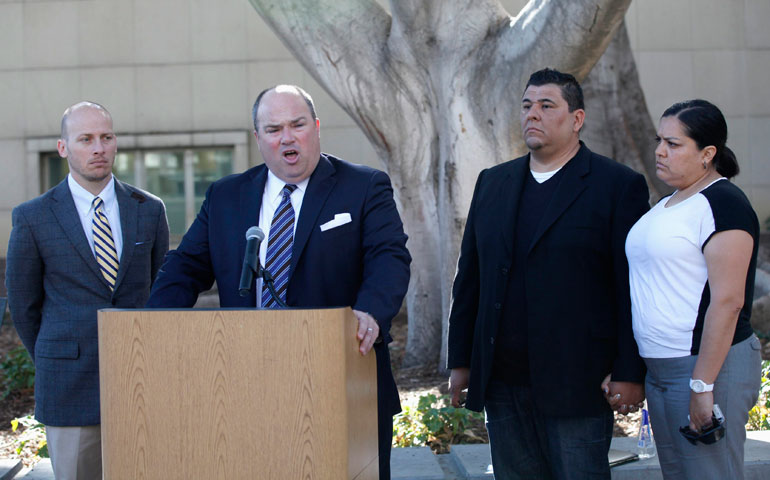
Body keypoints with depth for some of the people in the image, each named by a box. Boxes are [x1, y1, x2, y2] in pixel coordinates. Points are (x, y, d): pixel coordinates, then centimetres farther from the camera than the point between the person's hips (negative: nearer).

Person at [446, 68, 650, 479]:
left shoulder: (619, 186, -2)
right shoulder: (492, 183, 13)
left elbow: (633, 287, -6)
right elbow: (469, 278, 15)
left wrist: (630, 373, -10)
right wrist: (460, 361, 11)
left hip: (576, 382, -5)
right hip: (502, 381, 5)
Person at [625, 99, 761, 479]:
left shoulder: (723, 203, -14)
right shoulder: (667, 205, 15)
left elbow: (727, 301, -20)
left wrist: (702, 385, -22)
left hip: (706, 366, -9)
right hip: (660, 370, 9)